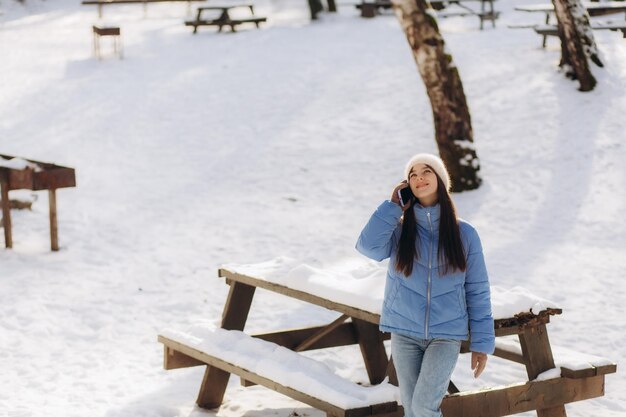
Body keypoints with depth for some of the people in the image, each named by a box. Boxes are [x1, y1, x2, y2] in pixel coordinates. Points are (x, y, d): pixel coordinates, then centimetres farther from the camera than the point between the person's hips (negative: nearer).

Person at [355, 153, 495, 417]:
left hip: (447, 334, -2)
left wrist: (482, 343, -1)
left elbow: (477, 291, 2)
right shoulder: (399, 229, 2)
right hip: (404, 333, 2)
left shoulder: (464, 234, 0)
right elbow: (369, 247, -19)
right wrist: (393, 205, -11)